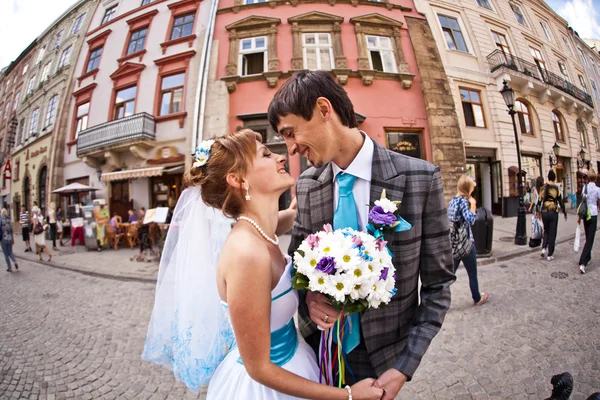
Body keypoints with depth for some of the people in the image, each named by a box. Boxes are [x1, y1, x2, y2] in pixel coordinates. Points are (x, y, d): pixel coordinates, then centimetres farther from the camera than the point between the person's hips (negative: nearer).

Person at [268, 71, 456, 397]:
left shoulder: (420, 178, -19)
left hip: (383, 352, -2)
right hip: (320, 346, 3)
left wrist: (403, 368, -13)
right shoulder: (306, 184, -9)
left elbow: (437, 285, -11)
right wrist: (308, 296, -17)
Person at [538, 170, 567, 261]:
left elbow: (540, 201, 0)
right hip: (553, 212, -2)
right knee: (552, 233, 5)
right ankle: (550, 255, 8)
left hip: (544, 212, 2)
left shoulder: (543, 187, -1)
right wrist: (565, 213, 8)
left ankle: (544, 248, 3)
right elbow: (561, 202, -3)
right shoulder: (557, 188, -6)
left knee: (546, 231, 20)